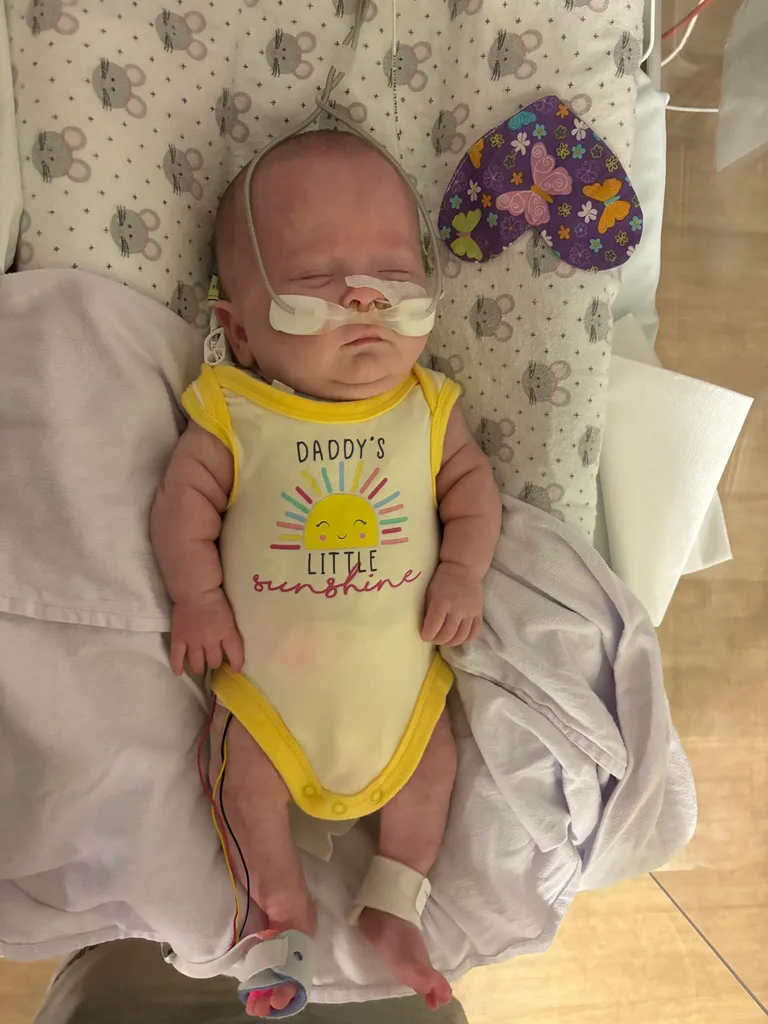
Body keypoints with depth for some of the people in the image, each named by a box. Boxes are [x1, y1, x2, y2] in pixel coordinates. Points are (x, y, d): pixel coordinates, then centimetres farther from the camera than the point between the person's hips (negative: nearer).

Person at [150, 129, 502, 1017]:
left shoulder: (427, 410, -6)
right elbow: (184, 504, -8)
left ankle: (394, 904, 31)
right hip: (266, 663, -1)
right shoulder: (231, 416, -12)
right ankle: (281, 894, 31)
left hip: (401, 658, 2)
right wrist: (198, 598, -15)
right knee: (246, 762, 2)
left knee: (431, 757, 9)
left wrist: (463, 573, -12)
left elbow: (471, 484, 0)